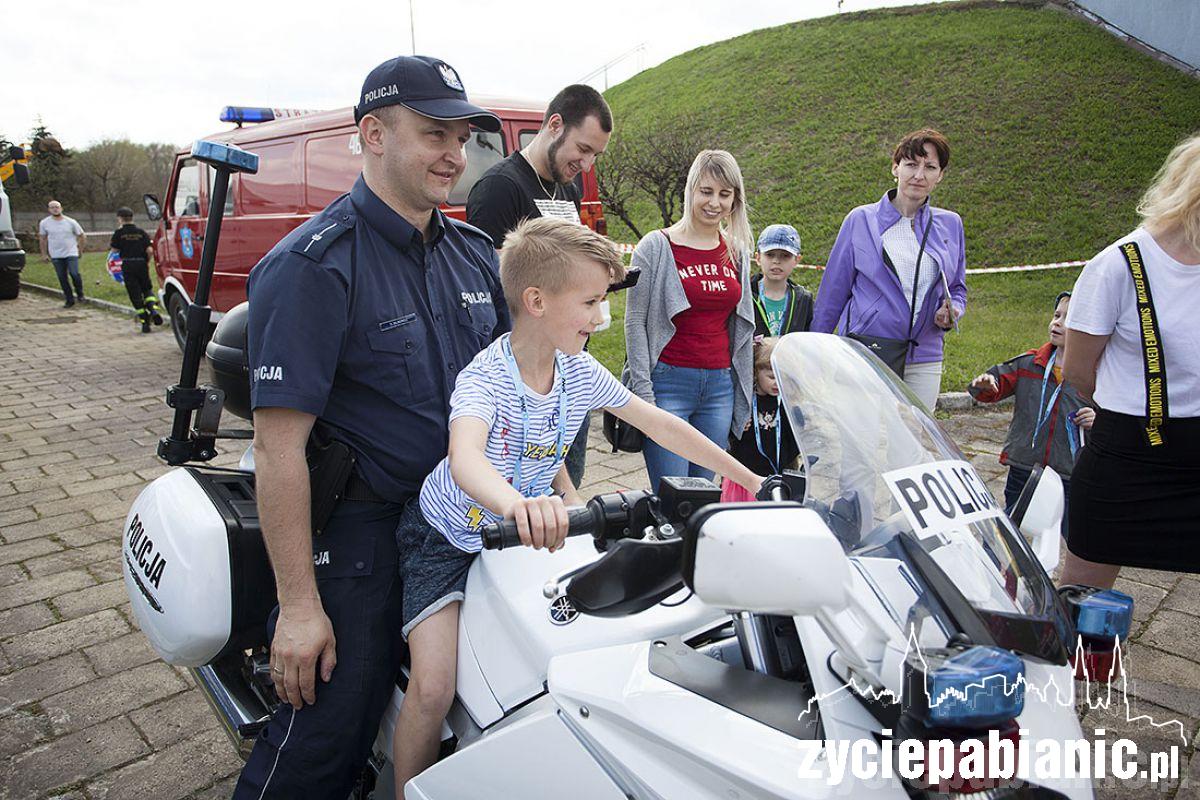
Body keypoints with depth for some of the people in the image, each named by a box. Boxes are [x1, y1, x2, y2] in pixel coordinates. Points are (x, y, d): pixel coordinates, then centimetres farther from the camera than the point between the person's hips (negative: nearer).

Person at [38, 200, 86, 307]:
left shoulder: (70, 222, -2)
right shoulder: (44, 223, 2)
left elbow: (82, 236, 7)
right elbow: (42, 239, 12)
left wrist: (80, 249, 6)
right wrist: (44, 254, 10)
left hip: (71, 254, -2)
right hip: (56, 256, 2)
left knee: (74, 274, -19)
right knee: (62, 278, 4)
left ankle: (80, 294, 4)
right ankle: (70, 300, 13)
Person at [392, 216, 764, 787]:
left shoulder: (580, 372, -9)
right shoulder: (484, 378, -27)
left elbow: (659, 425, -1)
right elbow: (465, 458, -48)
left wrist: (748, 480, -1)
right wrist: (514, 503, -71)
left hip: (530, 533, 6)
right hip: (449, 537, -5)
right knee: (433, 688, -16)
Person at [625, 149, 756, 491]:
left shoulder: (737, 251, 11)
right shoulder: (656, 246, -3)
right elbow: (635, 321, -4)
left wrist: (744, 394, 17)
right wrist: (643, 393, -10)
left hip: (720, 385, 5)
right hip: (668, 382, -5)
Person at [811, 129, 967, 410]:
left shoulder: (951, 225, 10)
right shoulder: (860, 220, 1)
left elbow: (958, 288, 20)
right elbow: (833, 291, 4)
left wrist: (951, 313, -3)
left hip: (923, 360, 3)